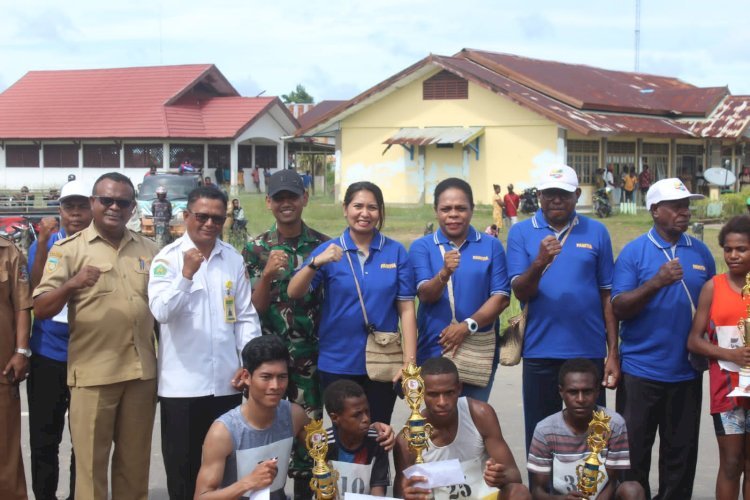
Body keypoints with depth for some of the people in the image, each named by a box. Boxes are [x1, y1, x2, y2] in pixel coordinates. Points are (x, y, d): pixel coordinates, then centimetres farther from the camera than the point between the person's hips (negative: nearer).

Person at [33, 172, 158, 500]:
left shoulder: (148, 250, 9)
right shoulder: (68, 249, -2)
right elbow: (40, 310, -8)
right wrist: (71, 284, -26)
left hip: (142, 371, 4)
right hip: (93, 373, -3)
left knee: (135, 461, 14)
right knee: (91, 462, 3)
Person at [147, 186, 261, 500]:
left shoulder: (234, 259, 6)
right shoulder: (168, 258, -4)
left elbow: (246, 316, 8)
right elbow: (161, 311, -17)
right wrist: (186, 274, -28)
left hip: (227, 382, 3)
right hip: (182, 384, -3)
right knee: (183, 468, 7)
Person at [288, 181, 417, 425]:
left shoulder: (396, 252, -1)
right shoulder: (329, 250, -1)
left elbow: (406, 309, -2)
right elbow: (294, 293, -9)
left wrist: (409, 361, -9)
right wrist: (316, 263, -27)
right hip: (338, 363, 0)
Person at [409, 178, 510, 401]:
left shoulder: (491, 246, 3)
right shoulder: (421, 247, 2)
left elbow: (501, 296, -2)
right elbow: (426, 295, -10)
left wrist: (468, 326, -15)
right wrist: (445, 273, -30)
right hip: (434, 351, -1)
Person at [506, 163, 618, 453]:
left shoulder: (596, 232, 5)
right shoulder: (521, 233, 3)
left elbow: (607, 296, 6)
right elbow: (520, 293, -5)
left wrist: (613, 353, 3)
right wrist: (539, 263, -25)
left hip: (590, 352, 1)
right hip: (540, 353, 0)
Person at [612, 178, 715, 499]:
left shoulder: (700, 252, 8)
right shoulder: (634, 252, -4)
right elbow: (618, 309, -10)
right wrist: (656, 283, -22)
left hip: (686, 371, 3)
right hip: (641, 370, -3)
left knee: (681, 452, 10)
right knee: (634, 450, 4)